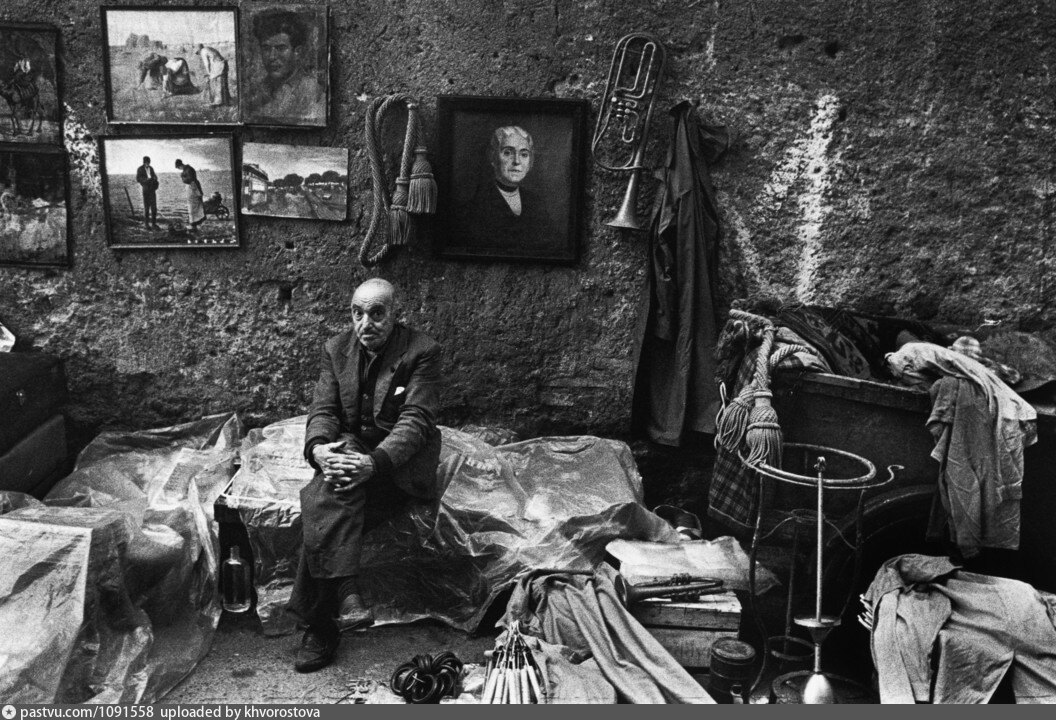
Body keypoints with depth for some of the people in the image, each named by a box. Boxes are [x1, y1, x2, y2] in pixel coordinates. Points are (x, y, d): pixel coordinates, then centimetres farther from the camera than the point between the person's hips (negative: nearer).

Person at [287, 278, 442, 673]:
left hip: (404, 459, -4)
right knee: (334, 491, -33)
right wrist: (319, 448, -25)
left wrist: (375, 462, -37)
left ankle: (319, 624, -24)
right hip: (351, 448, 4)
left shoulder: (422, 351, -10)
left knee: (324, 506, -29)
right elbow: (323, 411, 0)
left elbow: (415, 420, -19)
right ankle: (342, 592, -37)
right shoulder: (336, 349, 6)